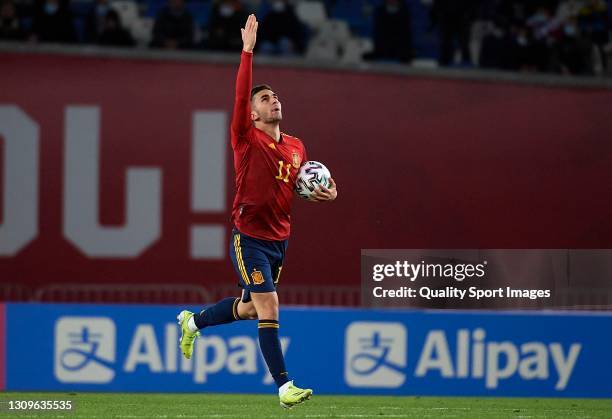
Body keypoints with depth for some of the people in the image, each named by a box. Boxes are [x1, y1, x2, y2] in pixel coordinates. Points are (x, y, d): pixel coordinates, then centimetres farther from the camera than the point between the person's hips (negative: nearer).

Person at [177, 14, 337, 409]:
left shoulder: (296, 147, 9)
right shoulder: (247, 139, -8)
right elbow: (241, 95, -20)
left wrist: (326, 191, 0)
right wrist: (248, 50, -25)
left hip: (280, 239, 7)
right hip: (250, 238, -7)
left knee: (249, 307, 19)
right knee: (269, 308, -15)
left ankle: (194, 321, 46)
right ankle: (285, 387, -16)